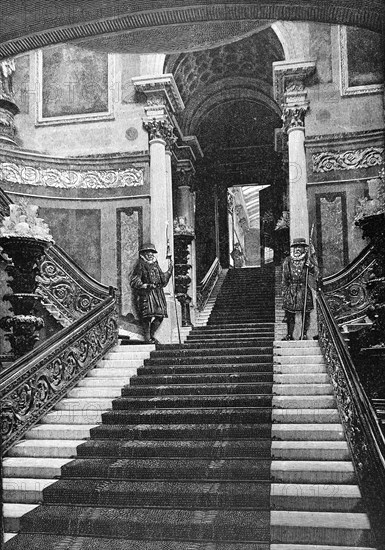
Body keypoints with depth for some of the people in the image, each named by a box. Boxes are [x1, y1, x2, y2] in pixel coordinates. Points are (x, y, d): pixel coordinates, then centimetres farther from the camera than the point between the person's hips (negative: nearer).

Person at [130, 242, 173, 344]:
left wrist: (169, 270, 15)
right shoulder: (141, 266, 1)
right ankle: (147, 337, -1)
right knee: (147, 315, -12)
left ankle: (151, 335, 14)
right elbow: (133, 282, -6)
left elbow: (163, 280, 23)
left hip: (158, 293, 6)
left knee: (160, 316, -1)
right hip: (146, 294, -6)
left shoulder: (156, 265, 20)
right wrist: (146, 285, -16)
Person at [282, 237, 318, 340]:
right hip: (291, 291, 1)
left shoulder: (309, 260, 4)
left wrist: (311, 266, -17)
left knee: (305, 313, 2)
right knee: (290, 313, 2)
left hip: (304, 290, -1)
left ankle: (305, 334, 13)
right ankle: (290, 334, 12)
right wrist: (284, 292, 5)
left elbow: (316, 274, 0)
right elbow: (284, 279, 10)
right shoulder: (288, 261, 7)